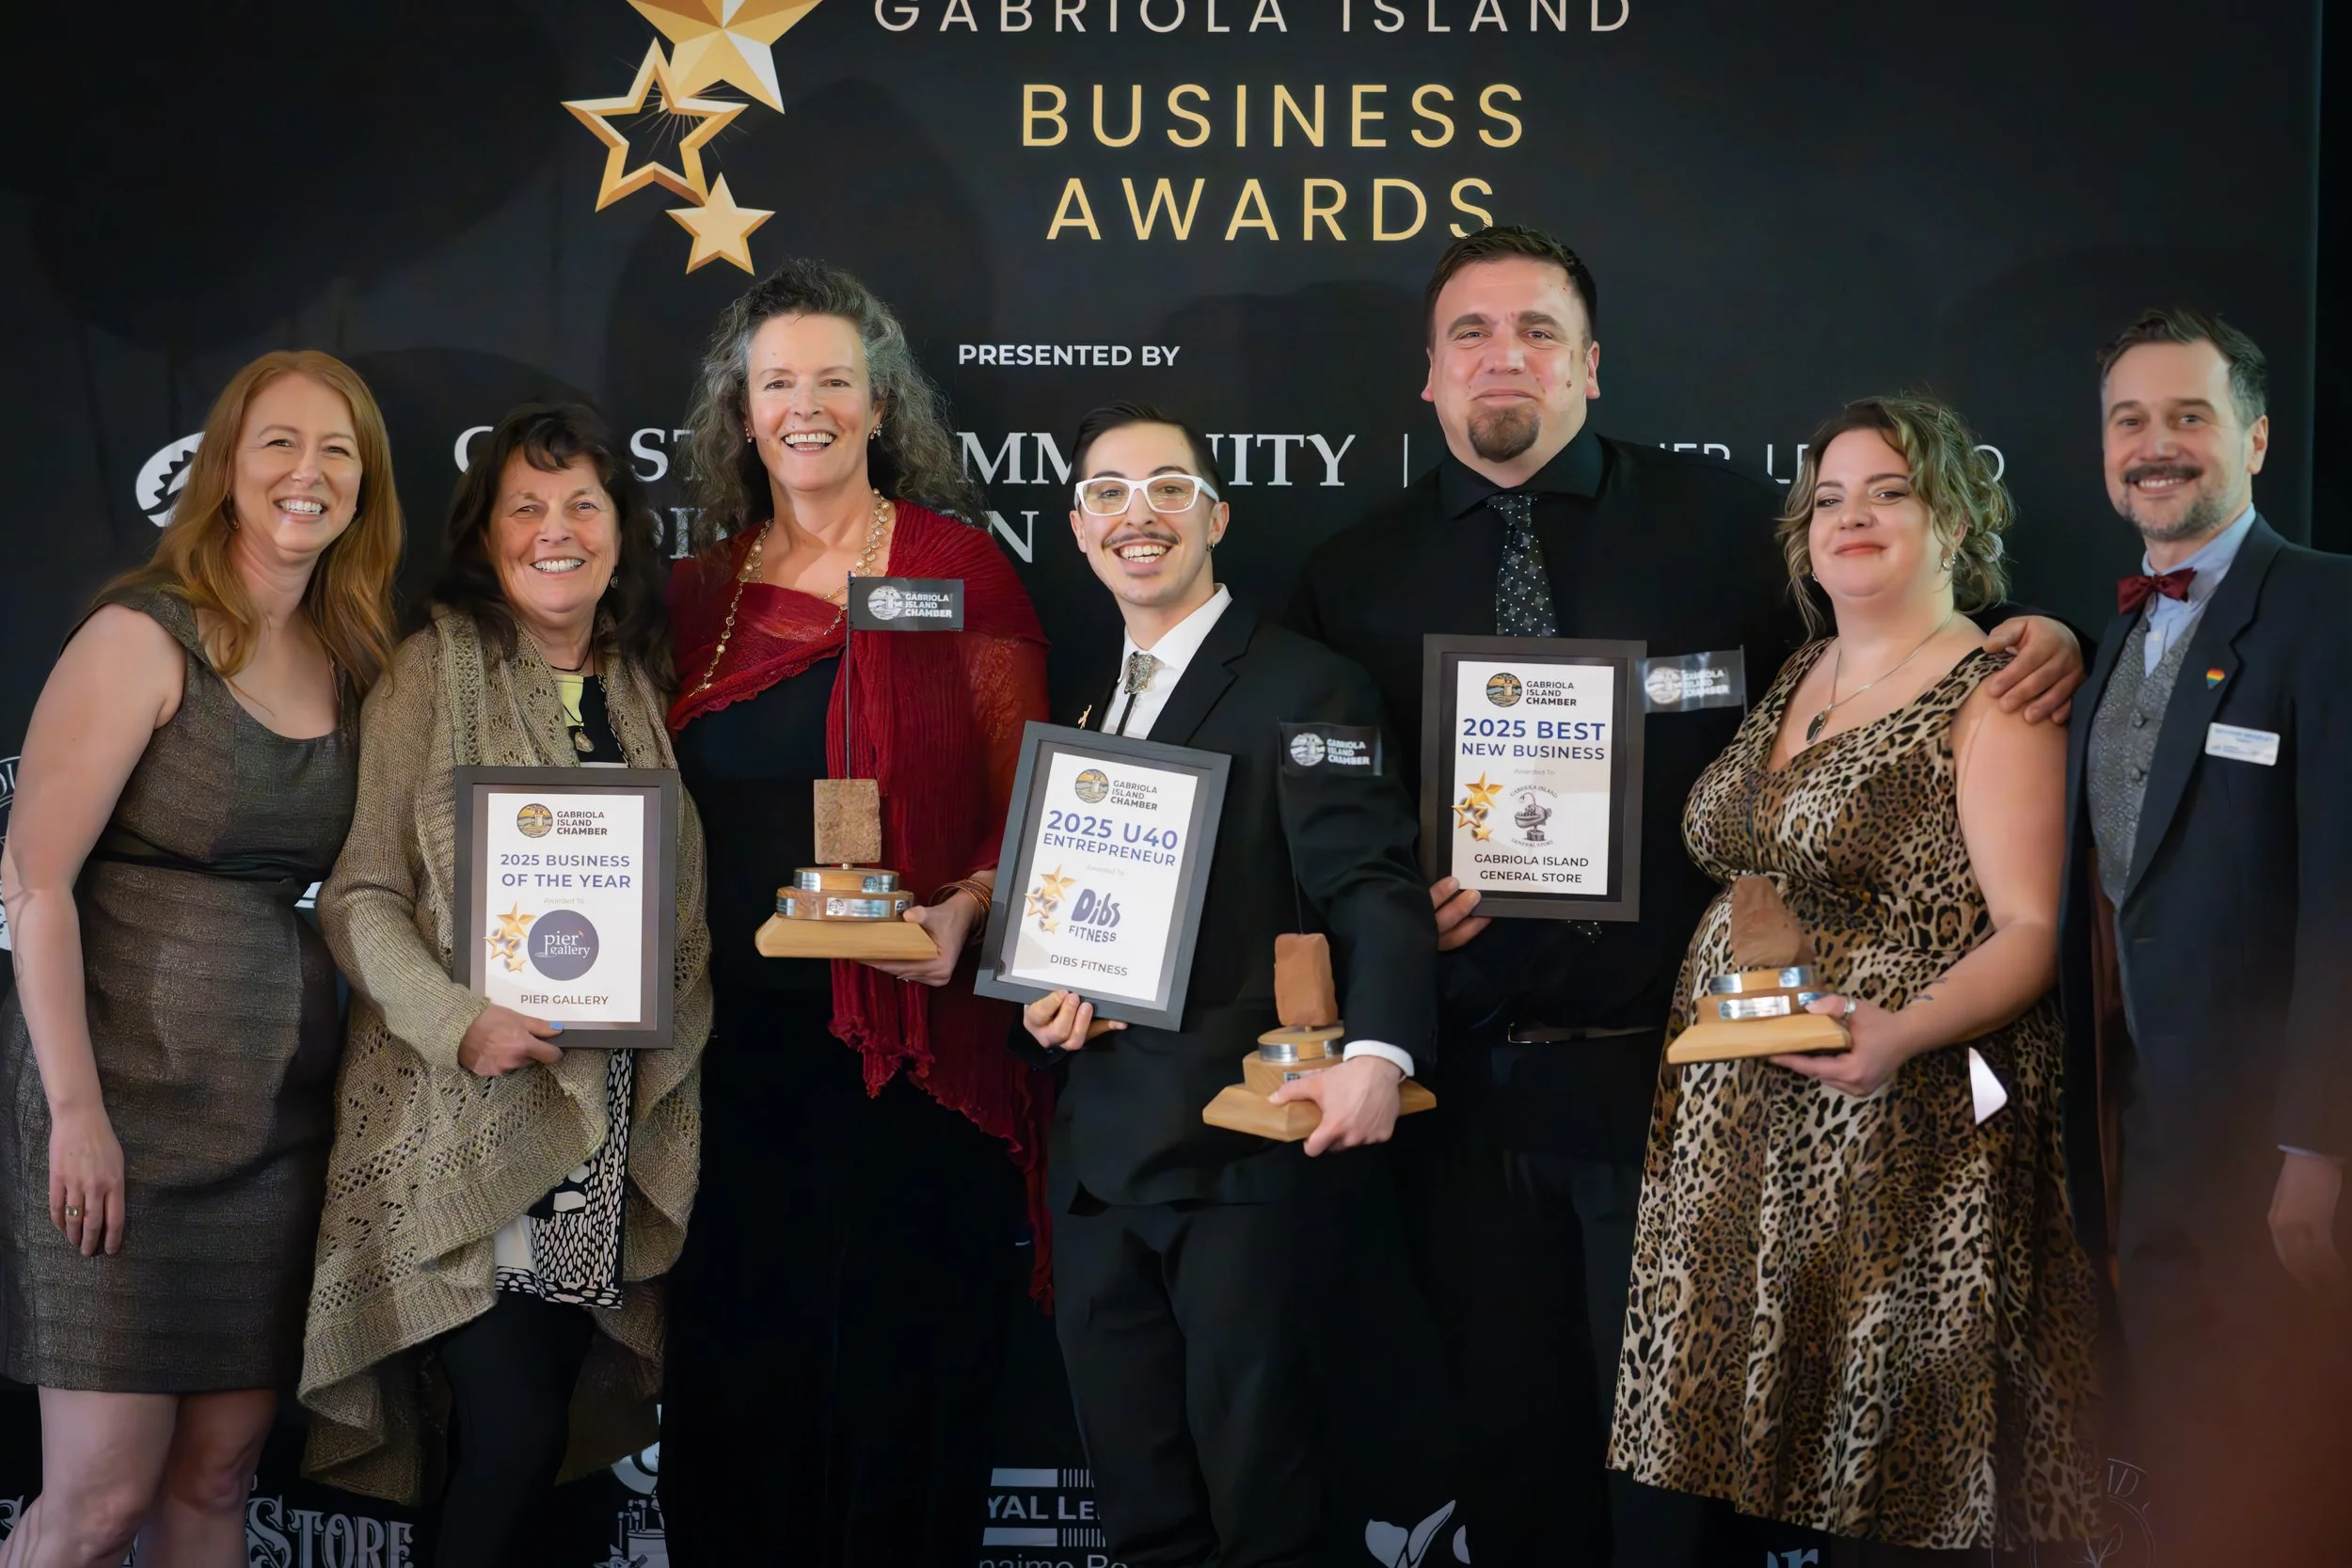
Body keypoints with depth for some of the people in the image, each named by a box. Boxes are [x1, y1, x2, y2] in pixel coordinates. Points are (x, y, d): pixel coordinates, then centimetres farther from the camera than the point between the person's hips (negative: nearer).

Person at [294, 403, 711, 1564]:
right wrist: (459, 1023, -19)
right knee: (515, 1434, -12)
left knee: (556, 1425, 7)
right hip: (468, 1130, -5)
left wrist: (674, 1020, 1)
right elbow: (358, 893, -7)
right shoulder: (434, 672, -2)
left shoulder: (644, 685, 13)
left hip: (615, 1131, 5)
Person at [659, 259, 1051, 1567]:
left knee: (899, 1390, 2)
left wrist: (964, 910, -19)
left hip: (907, 1039, -4)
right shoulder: (704, 592, 12)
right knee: (732, 1381, 7)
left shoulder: (958, 567, 0)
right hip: (740, 1040, 4)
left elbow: (1028, 803, -3)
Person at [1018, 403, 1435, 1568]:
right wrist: (1048, 990, 1)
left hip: (1242, 1148, -7)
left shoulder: (1304, 689, -7)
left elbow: (1373, 888, -17)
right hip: (1099, 1146, 7)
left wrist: (1377, 1052, -34)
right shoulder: (1089, 706, 18)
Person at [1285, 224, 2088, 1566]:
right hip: (1470, 1087, 2)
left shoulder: (1722, 521, 2)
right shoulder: (1355, 578, 7)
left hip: (1666, 1069, -2)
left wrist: (2038, 646, -11)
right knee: (1512, 1444, 13)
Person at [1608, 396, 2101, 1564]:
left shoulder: (1994, 697, -7)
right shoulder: (1798, 680, 15)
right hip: (1739, 1137, 7)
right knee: (1748, 1455, 10)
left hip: (1896, 1147, -7)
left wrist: (1905, 1034, -31)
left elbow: (2032, 930, -14)